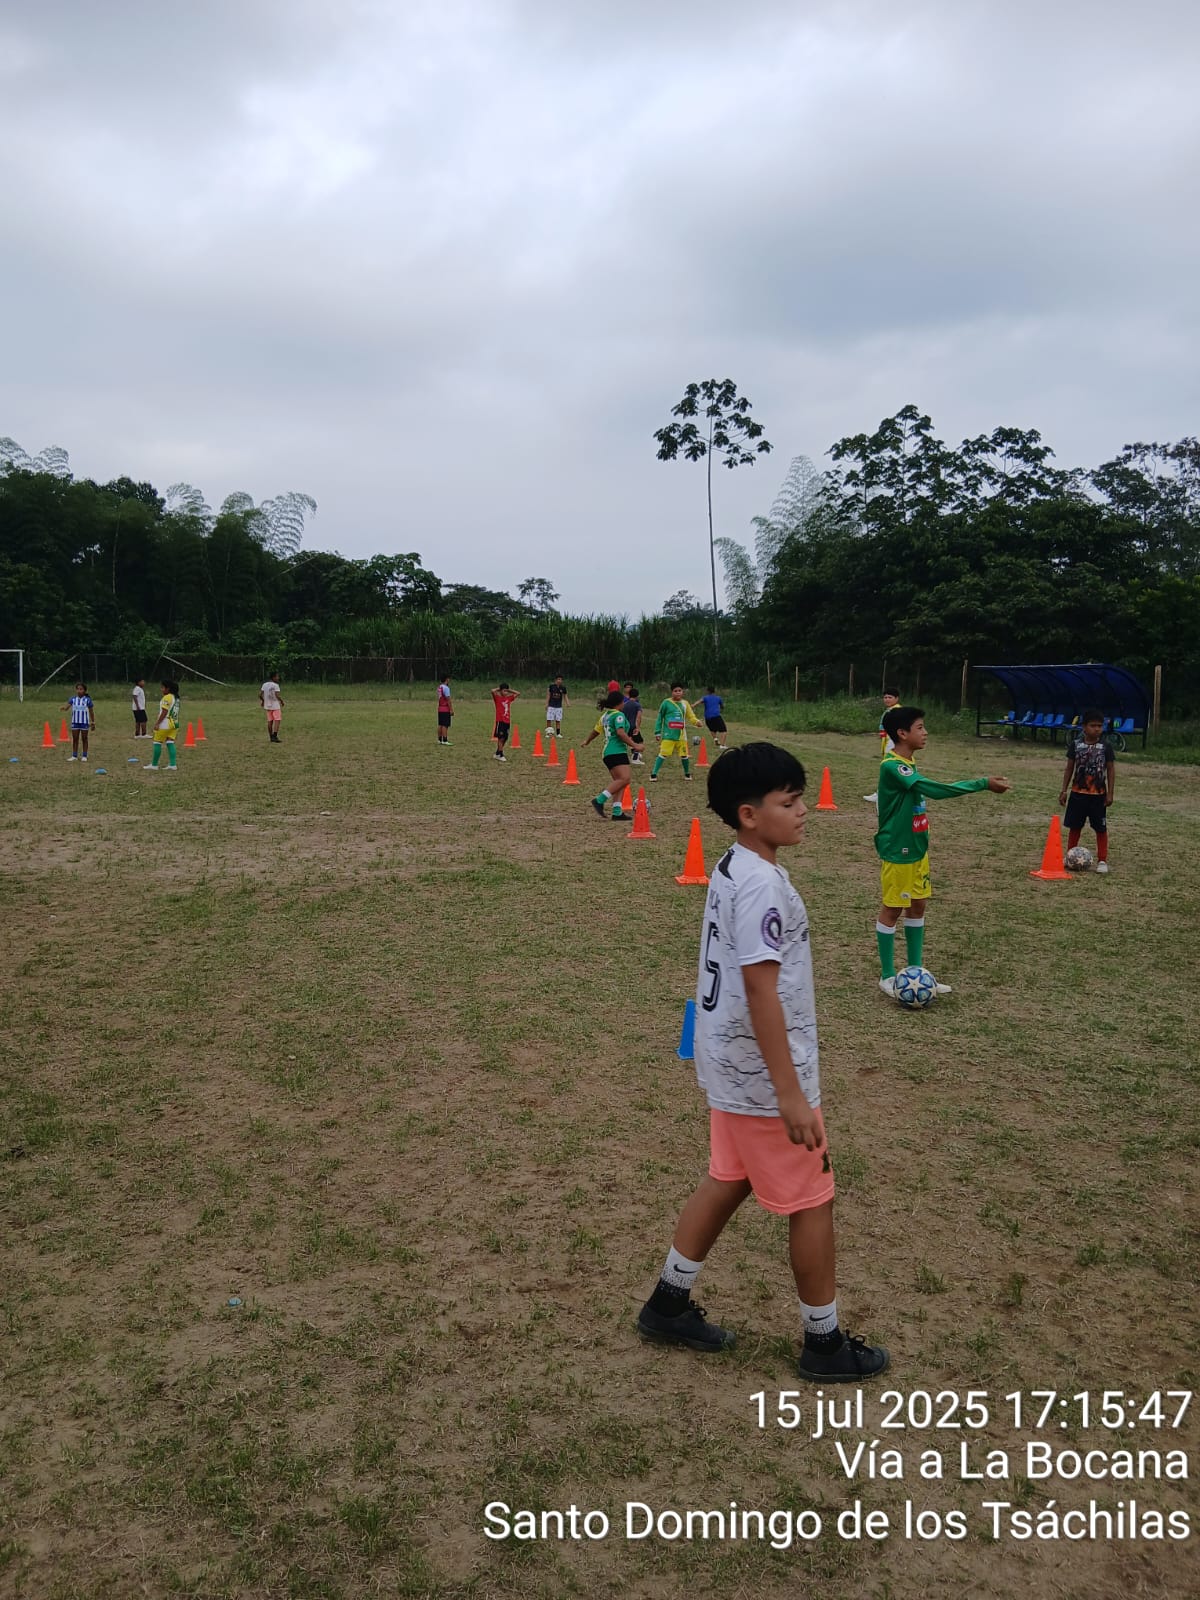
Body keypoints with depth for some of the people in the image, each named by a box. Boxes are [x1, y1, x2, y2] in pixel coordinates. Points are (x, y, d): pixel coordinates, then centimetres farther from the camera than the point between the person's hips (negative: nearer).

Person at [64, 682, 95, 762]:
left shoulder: (87, 700, -4)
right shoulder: (73, 699, 1)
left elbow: (91, 712, 1)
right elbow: (67, 707, -9)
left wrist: (93, 723, 3)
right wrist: (64, 708, -34)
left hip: (84, 722, -2)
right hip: (75, 722, 2)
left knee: (84, 739, 6)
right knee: (75, 739, 6)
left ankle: (84, 756, 13)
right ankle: (74, 756, 12)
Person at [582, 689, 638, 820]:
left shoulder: (605, 715, 19)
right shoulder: (619, 715, -7)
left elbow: (596, 730, 31)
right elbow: (621, 733, -21)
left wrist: (586, 741, 48)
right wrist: (634, 745, -20)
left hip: (608, 752, 10)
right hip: (617, 752, -10)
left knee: (619, 782, 6)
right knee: (625, 778, -21)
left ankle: (617, 813, -3)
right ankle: (600, 801, -26)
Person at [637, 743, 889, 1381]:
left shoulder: (730, 868, 6)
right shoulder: (761, 882, -23)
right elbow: (761, 991, -27)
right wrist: (790, 1092, -25)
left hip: (730, 1065, 9)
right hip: (763, 1072, -9)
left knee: (729, 1181, 21)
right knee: (811, 1202, 7)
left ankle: (668, 1304, 33)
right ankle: (825, 1345, 23)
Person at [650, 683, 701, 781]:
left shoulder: (685, 703, 7)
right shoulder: (666, 703, -4)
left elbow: (691, 716, 7)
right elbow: (659, 718, 2)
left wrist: (697, 722, -15)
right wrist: (657, 732, 0)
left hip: (681, 735, 4)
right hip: (668, 735, -4)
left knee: (684, 755, 11)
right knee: (663, 754, -11)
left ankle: (687, 773, 30)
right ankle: (654, 774, -6)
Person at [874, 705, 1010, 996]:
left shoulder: (907, 764, 8)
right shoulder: (892, 767, -23)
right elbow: (936, 790, -30)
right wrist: (983, 784, -27)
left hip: (917, 849, 9)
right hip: (897, 852, -9)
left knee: (918, 906, 13)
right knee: (892, 909, 2)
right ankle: (887, 976, 13)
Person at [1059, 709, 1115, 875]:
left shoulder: (1106, 746, -5)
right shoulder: (1075, 745, -1)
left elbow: (1111, 770, -1)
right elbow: (1069, 768, 5)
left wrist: (1110, 793, -5)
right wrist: (1064, 790, 2)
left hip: (1098, 795, -1)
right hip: (1078, 793, 2)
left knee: (1101, 828, 2)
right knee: (1074, 826, 10)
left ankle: (1102, 860, 9)